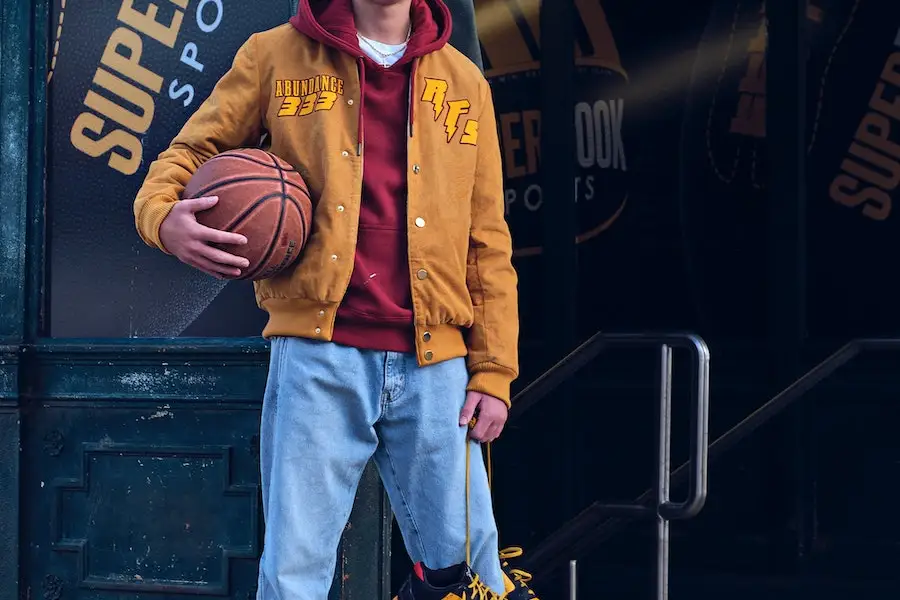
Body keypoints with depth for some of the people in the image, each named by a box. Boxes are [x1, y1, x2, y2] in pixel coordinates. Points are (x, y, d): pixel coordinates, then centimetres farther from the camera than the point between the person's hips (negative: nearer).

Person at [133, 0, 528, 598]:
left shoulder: (465, 83, 14)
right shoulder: (276, 56, 8)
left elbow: (488, 242, 13)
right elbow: (190, 151, 11)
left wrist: (493, 372, 5)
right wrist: (164, 215, -13)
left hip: (433, 367, 2)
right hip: (318, 359, -2)